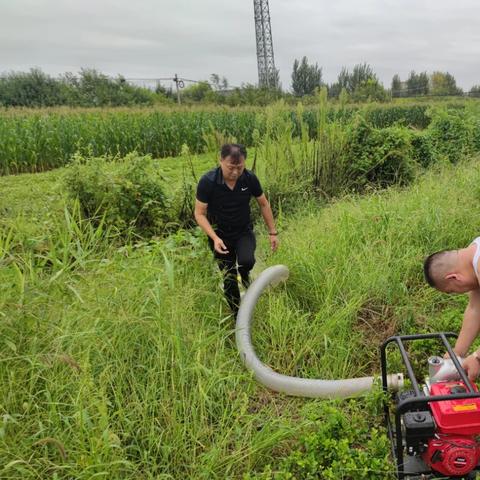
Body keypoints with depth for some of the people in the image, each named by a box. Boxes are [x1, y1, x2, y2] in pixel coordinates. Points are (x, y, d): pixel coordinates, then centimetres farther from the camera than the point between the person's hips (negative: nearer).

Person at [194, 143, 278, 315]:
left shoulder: (250, 178, -15)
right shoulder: (207, 182, -23)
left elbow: (264, 204, 0)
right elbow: (200, 213, -15)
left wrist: (272, 232, 2)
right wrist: (215, 238, -27)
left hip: (244, 231, 1)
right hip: (220, 235, -1)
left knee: (246, 261, -28)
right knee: (229, 279, 5)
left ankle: (245, 275, 9)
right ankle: (237, 315, 26)